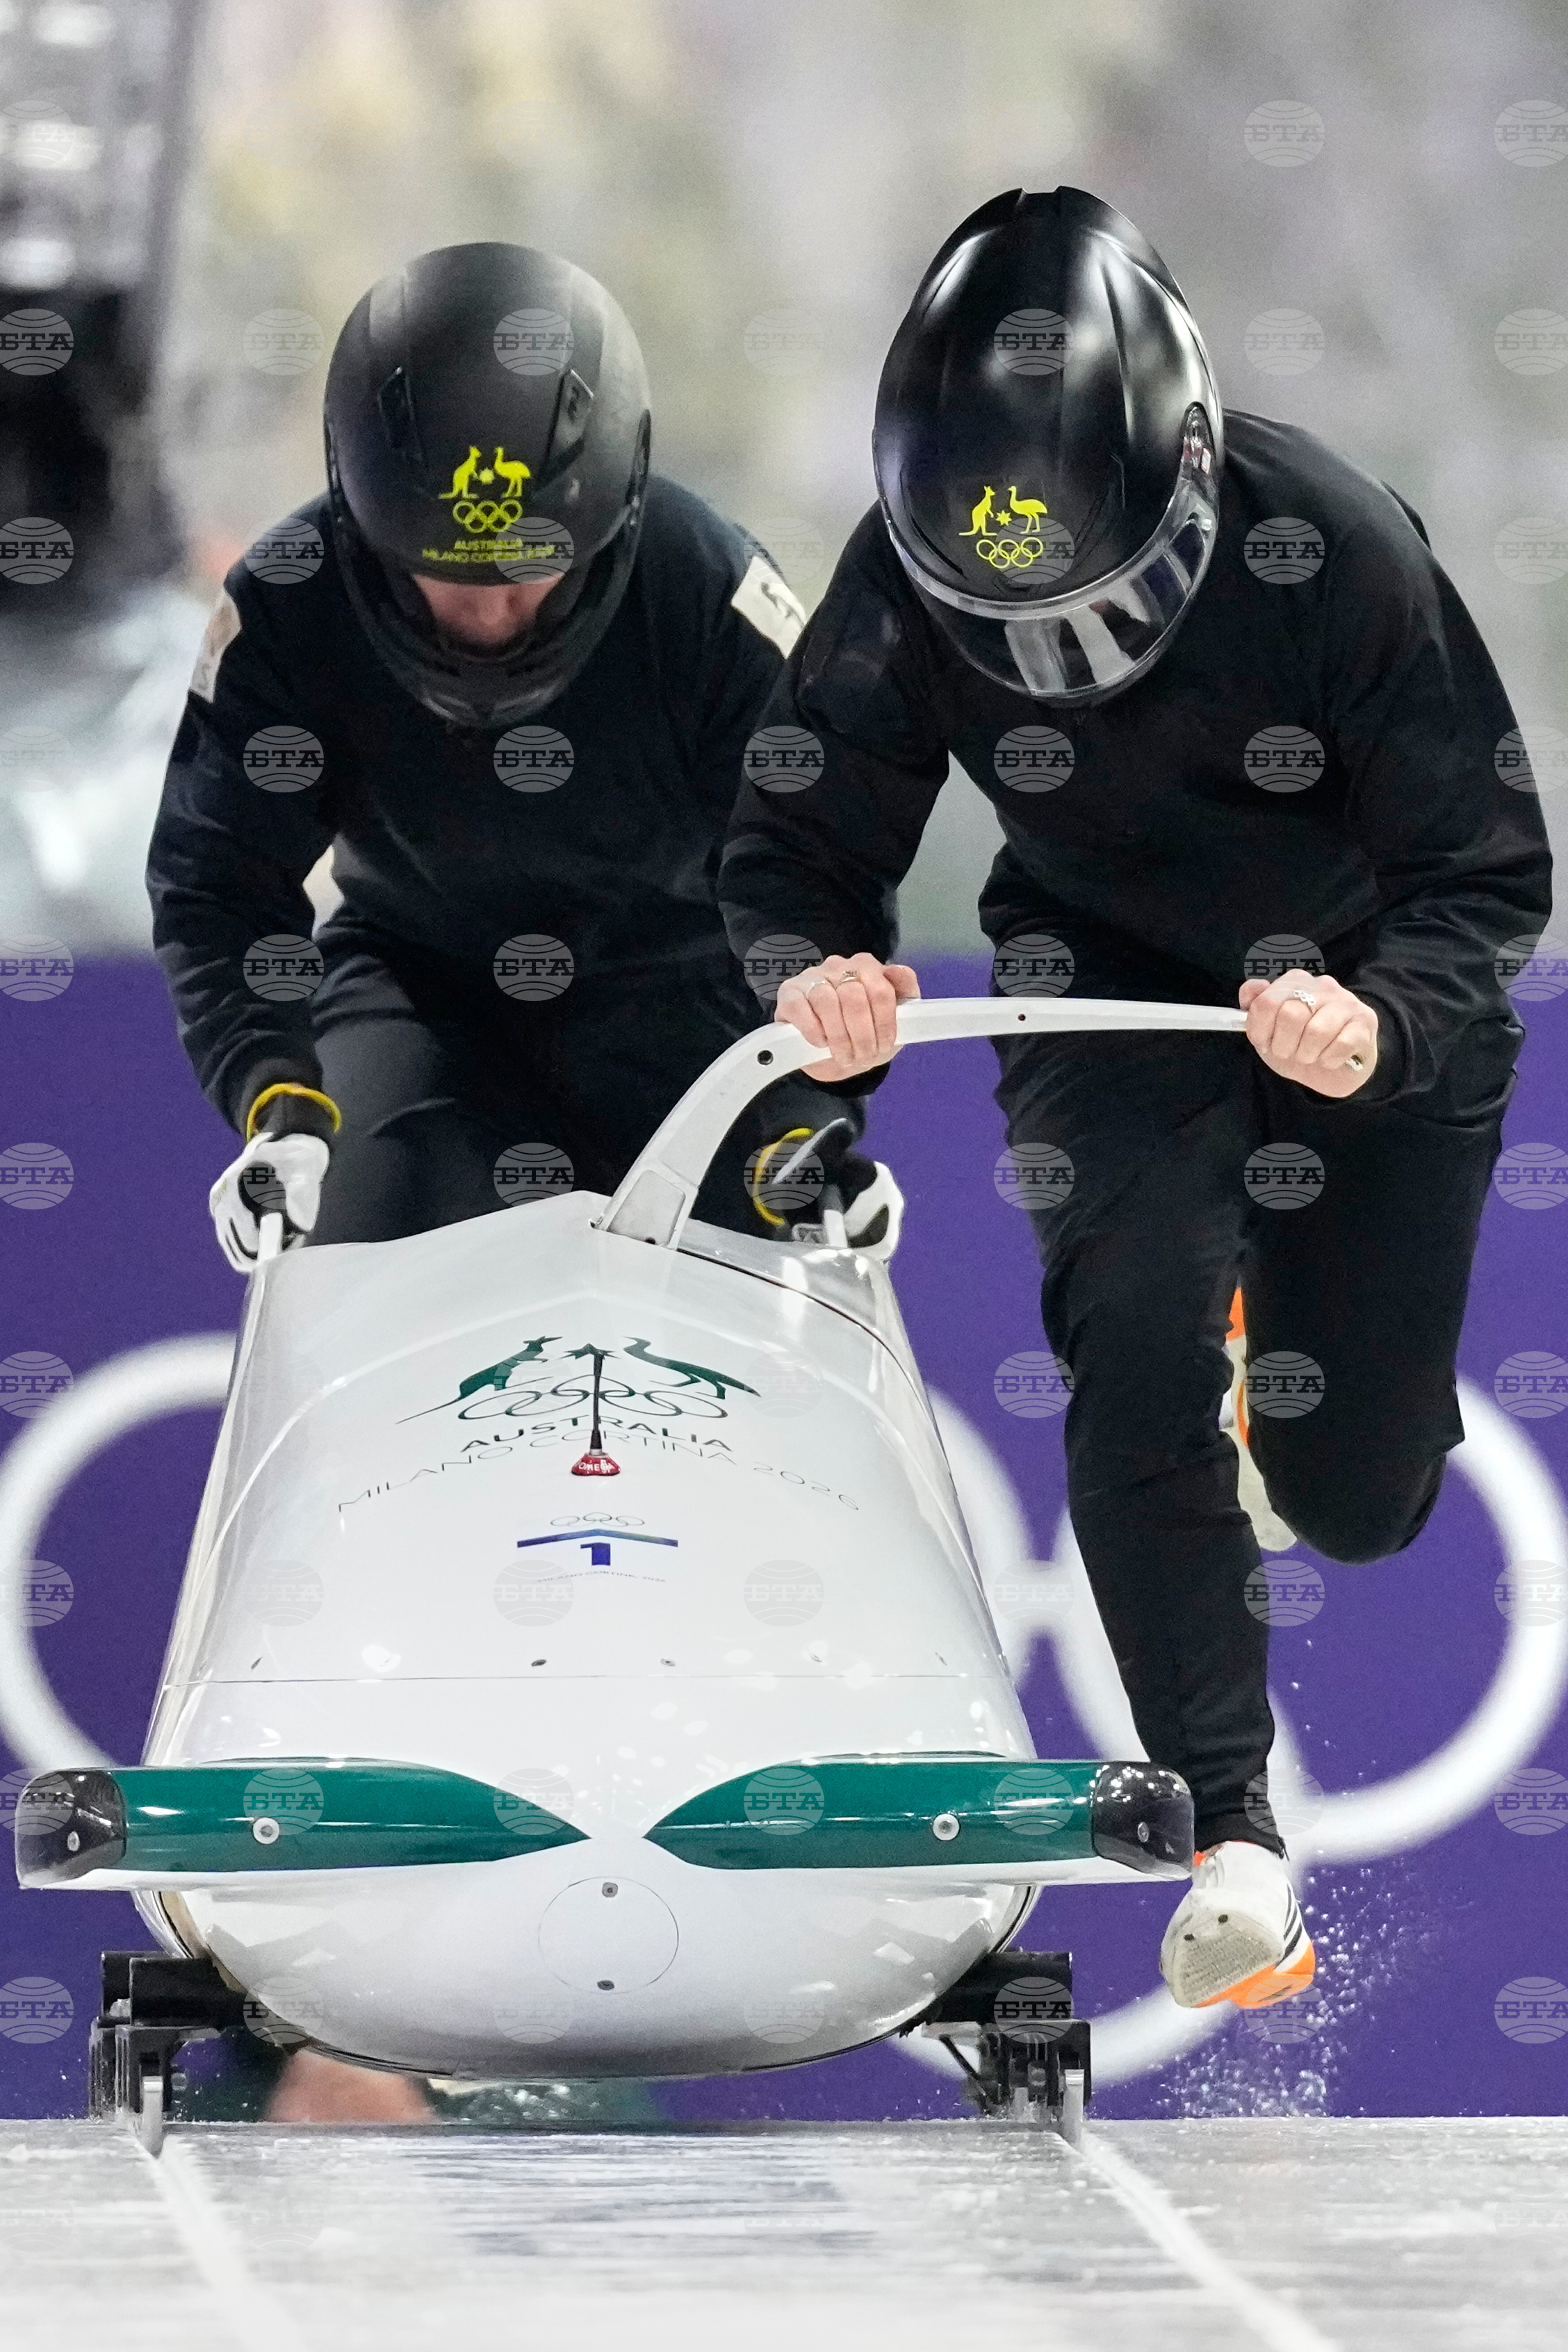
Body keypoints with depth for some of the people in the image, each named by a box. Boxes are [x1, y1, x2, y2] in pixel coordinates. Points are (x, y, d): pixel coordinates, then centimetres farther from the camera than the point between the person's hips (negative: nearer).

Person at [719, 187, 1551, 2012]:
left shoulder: (1336, 551, -31)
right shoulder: (906, 583, -24)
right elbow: (795, 849, -13)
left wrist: (1389, 1025, -45)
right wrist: (814, 974, -36)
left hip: (1365, 997, -1)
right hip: (1108, 988, 1)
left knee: (1355, 1502, 4)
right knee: (1138, 1337, -27)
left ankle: (1294, 1326, 43)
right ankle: (1225, 1827, -16)